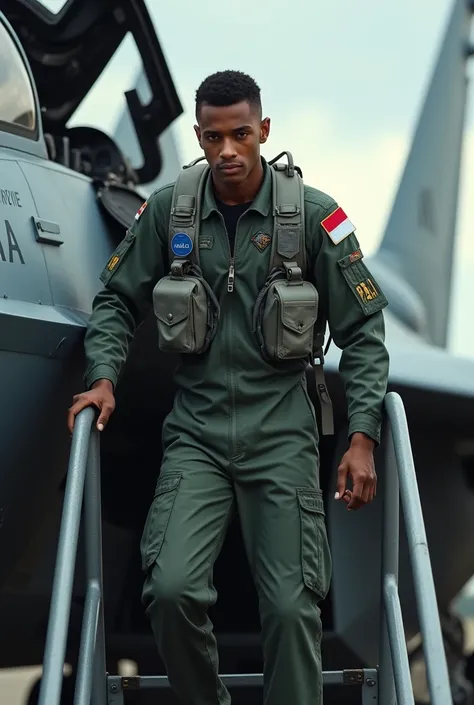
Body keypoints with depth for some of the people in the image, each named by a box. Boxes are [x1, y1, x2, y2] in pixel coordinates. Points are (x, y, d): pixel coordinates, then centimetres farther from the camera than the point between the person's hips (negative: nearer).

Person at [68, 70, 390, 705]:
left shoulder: (313, 215, -3)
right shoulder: (168, 210, 1)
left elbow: (363, 330, 1)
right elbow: (117, 301, 13)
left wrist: (362, 437, -7)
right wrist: (104, 376, -5)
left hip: (281, 431, -1)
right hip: (196, 431, 1)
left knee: (292, 605, -9)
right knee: (171, 589, -16)